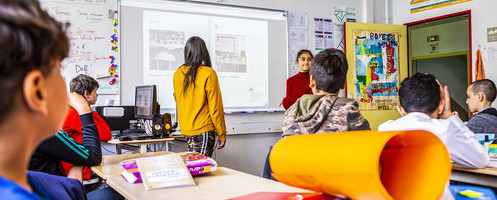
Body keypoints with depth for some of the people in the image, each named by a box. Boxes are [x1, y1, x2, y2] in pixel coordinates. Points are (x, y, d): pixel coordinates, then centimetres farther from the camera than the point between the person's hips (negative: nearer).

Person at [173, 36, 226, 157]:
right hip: (204, 130, -6)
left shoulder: (177, 74, 4)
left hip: (185, 129, 6)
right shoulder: (208, 74, -12)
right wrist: (222, 134, -4)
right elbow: (215, 107, -10)